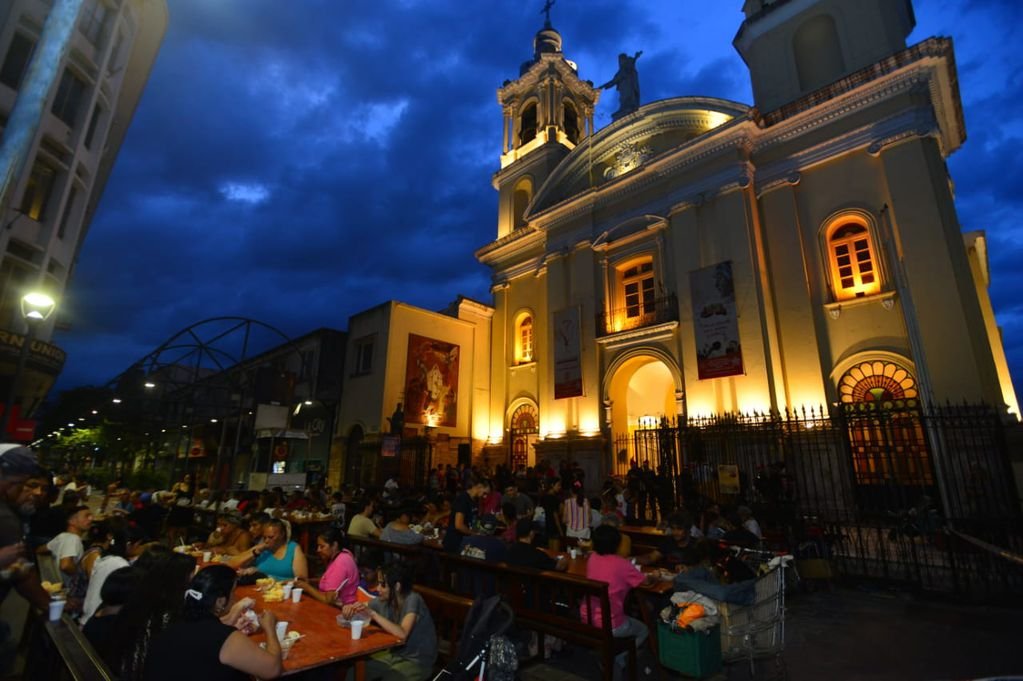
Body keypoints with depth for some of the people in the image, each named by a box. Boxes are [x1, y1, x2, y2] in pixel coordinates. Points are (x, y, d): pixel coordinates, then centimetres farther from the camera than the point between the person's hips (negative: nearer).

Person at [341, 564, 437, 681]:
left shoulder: (413, 600, -26)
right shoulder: (384, 601, -6)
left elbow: (402, 634, -38)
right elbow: (359, 608, 8)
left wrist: (373, 614, -36)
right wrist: (349, 608, -16)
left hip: (417, 661, -6)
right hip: (395, 654, 6)